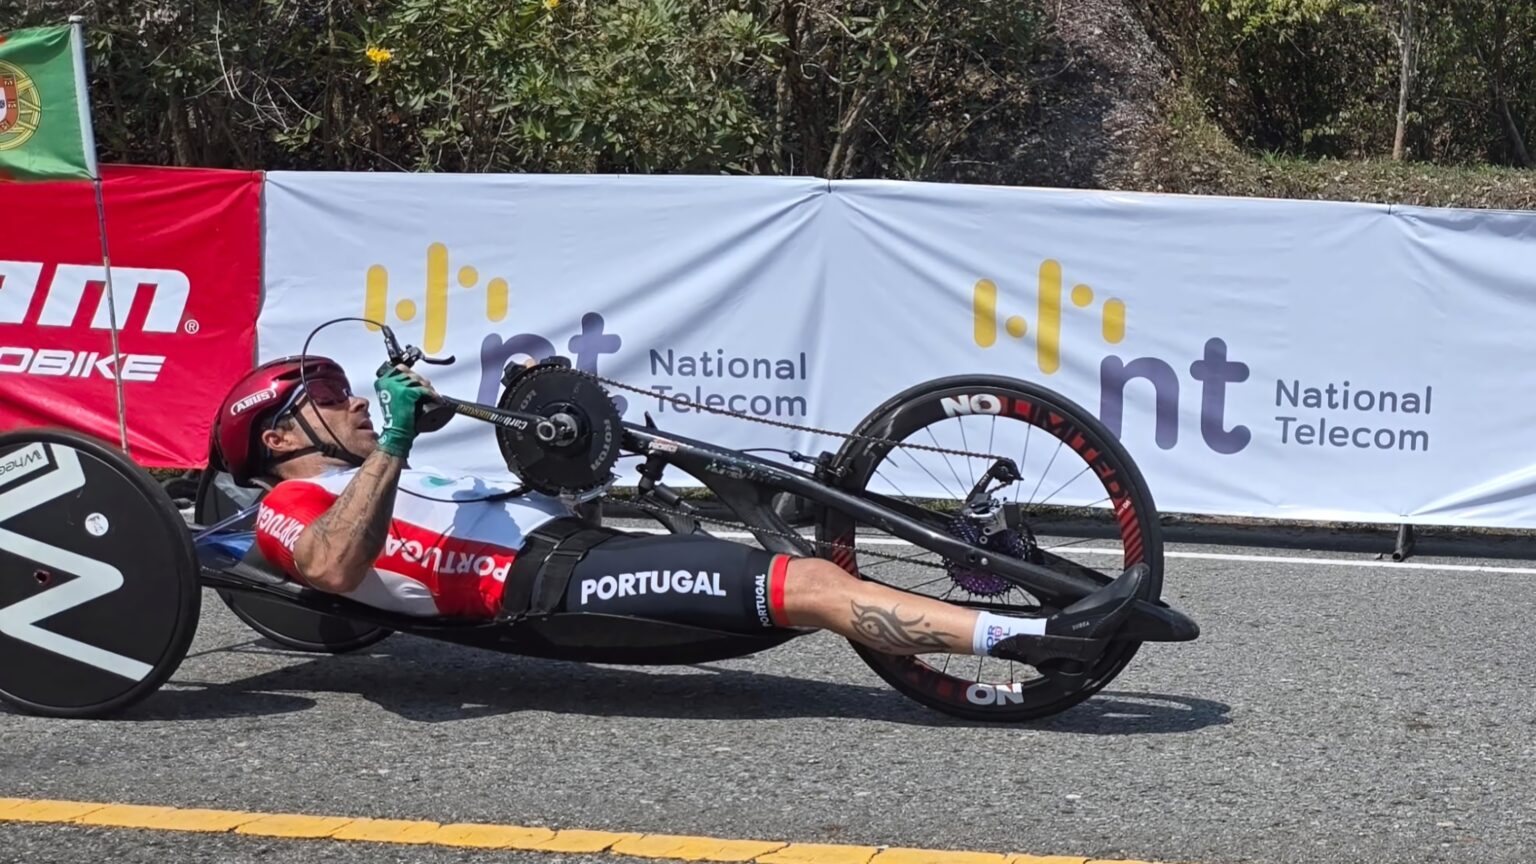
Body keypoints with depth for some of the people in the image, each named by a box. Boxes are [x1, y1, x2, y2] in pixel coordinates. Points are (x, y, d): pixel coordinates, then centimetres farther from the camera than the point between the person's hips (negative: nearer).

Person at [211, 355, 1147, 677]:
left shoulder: (363, 479, 31)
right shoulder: (293, 508, 3)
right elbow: (340, 568, -22)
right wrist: (393, 440, -22)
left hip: (579, 545, 10)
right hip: (551, 583, -10)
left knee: (812, 579, -3)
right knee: (810, 585, -20)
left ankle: (1041, 634, -7)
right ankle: (1040, 636, -24)